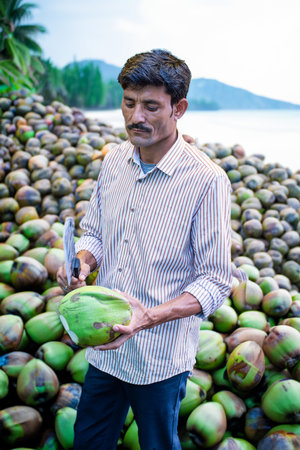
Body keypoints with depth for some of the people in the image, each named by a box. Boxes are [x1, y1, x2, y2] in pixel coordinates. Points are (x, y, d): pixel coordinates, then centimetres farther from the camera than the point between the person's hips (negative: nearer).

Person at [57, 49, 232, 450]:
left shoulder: (207, 180, -20)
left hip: (161, 357, -5)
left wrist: (149, 317, -31)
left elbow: (216, 281, -18)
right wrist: (82, 262, -11)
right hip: (104, 346, 5)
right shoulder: (114, 161, 0)